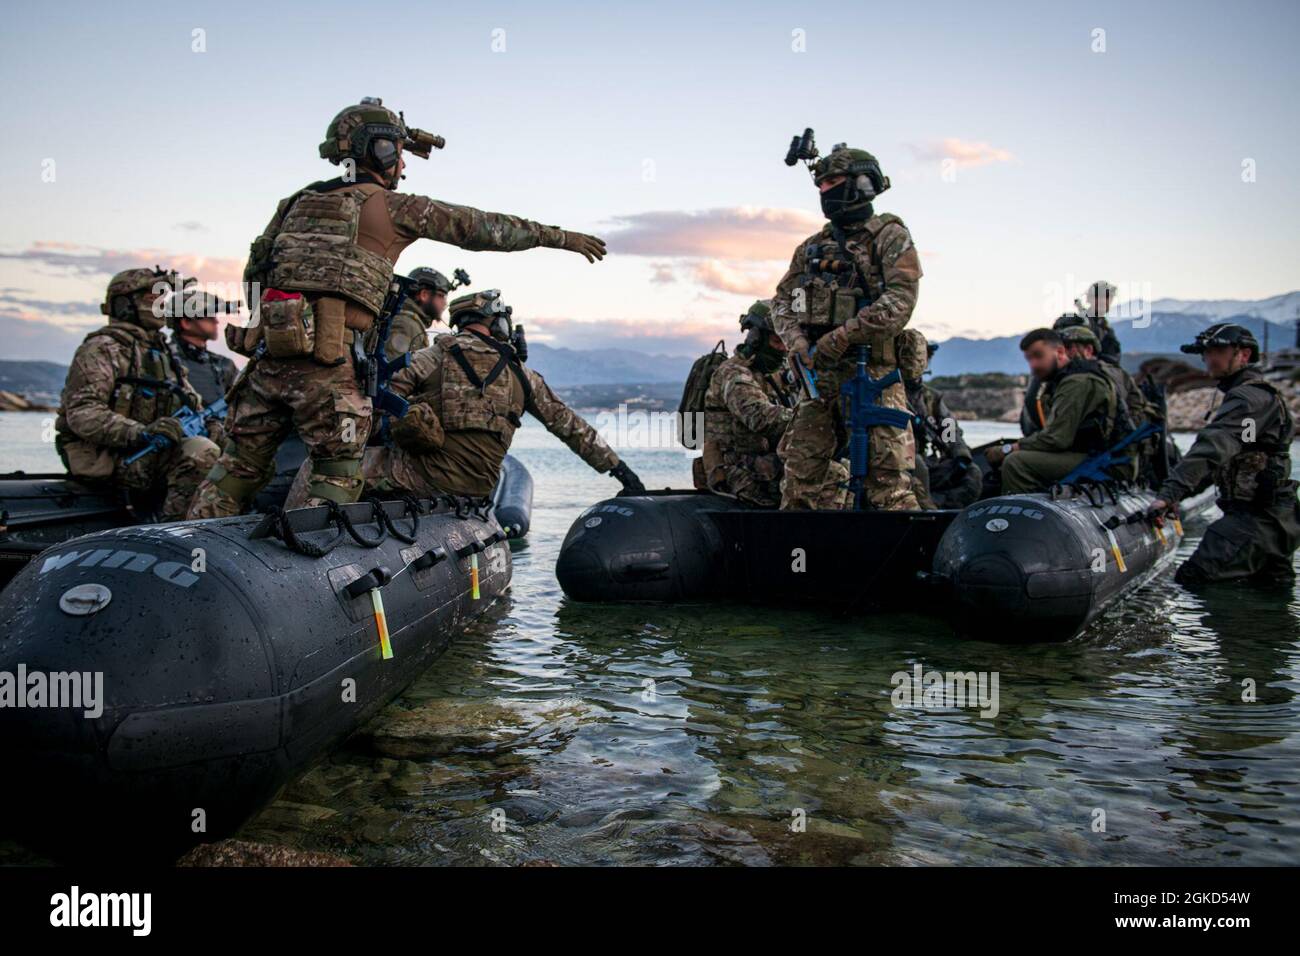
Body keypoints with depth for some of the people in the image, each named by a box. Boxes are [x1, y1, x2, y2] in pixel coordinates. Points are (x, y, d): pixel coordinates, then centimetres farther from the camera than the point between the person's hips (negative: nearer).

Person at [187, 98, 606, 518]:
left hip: (268, 350, 6)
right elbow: (482, 227, 9)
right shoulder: (394, 207, 4)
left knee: (239, 467, 14)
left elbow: (253, 272, 23)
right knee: (337, 479, 3)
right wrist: (561, 237, 17)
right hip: (327, 362, -6)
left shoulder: (299, 201, 21)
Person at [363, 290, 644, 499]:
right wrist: (619, 468, 17)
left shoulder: (438, 353, 6)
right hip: (478, 487, 3)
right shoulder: (521, 374, 12)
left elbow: (389, 391, -5)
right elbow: (568, 423, 14)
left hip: (429, 475, -3)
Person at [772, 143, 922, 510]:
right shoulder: (812, 247, 18)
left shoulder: (890, 238, 0)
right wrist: (798, 342, -4)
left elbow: (900, 301, -13)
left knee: (887, 478, -7)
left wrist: (841, 337, -20)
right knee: (801, 469, 4)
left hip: (873, 373, -5)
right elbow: (782, 300, 16)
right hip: (820, 375, 6)